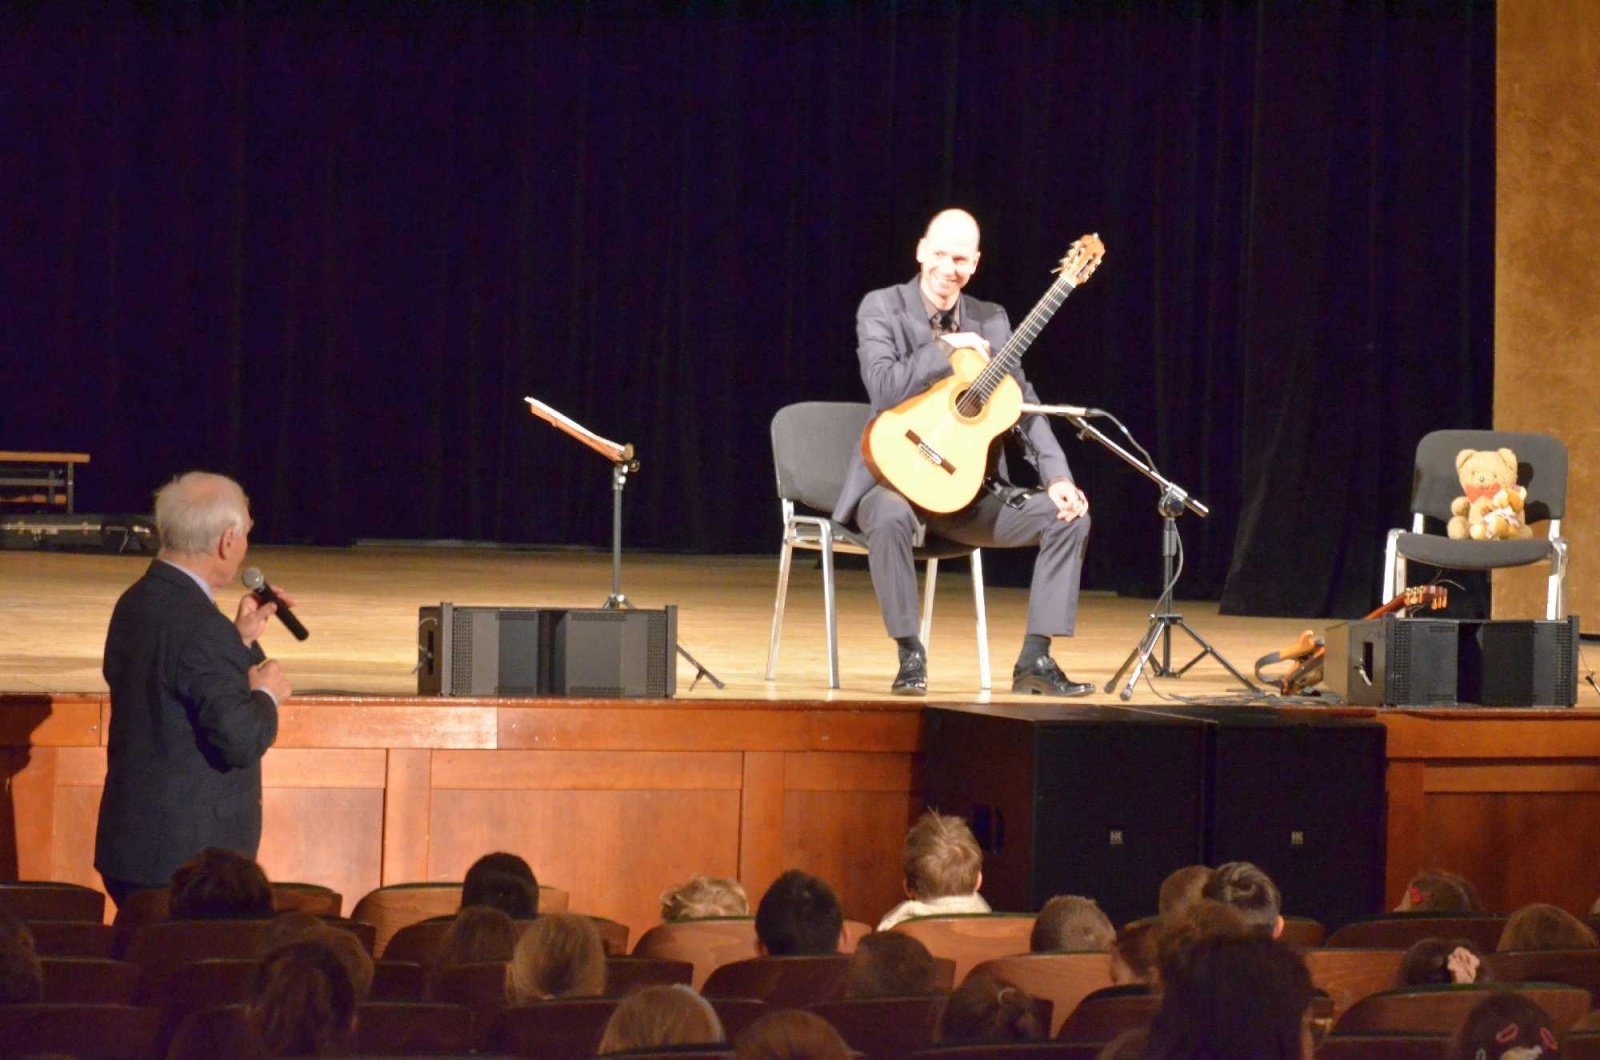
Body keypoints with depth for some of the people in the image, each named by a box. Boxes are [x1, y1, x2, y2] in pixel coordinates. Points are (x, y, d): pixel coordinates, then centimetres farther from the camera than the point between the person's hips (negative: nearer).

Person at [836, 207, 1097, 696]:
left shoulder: (991, 320, 8)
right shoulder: (882, 309, -4)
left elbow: (1024, 403, 3)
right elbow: (884, 389, -20)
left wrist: (1057, 475, -11)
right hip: (896, 478, -5)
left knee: (1067, 516, -14)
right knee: (890, 516, -40)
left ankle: (1035, 659, -11)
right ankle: (910, 655, -24)